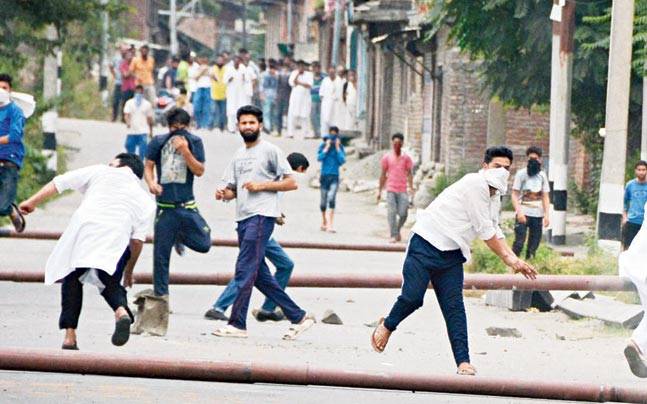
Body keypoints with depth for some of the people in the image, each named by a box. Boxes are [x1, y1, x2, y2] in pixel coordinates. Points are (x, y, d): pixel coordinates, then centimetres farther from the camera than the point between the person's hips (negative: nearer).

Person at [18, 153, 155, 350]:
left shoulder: (100, 172, 24)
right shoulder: (146, 201, 24)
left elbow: (60, 182, 18)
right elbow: (138, 240, 16)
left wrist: (32, 201, 22)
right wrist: (129, 271, 26)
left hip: (84, 225, -1)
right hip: (117, 236, 1)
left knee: (72, 278, 14)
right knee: (109, 283, 11)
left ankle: (70, 336, 5)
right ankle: (121, 310, -24)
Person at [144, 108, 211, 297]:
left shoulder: (194, 142, 2)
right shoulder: (158, 142, 3)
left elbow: (199, 171, -5)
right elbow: (148, 166, 7)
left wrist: (185, 151, -18)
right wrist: (151, 182, -13)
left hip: (187, 205, 0)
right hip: (165, 206, 0)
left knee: (203, 244, -8)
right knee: (161, 253, 2)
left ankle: (180, 236, 24)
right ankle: (160, 294, 14)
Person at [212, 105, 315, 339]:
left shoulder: (270, 151, -1)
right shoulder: (239, 155, 21)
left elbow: (291, 183, -5)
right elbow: (233, 188, 24)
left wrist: (261, 185, -13)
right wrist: (223, 194, 1)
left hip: (261, 216, -8)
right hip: (243, 217, 8)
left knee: (244, 271, -13)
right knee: (260, 275, 7)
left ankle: (237, 324, -12)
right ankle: (298, 317, 13)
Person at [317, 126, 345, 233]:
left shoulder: (340, 147, 2)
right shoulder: (323, 146, 1)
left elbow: (342, 161, -7)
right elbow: (319, 158, -11)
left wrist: (337, 147, -9)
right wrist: (327, 147, -13)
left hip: (335, 177, -1)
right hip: (324, 176, 1)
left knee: (331, 198, -20)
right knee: (323, 201, 9)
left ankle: (330, 224, -23)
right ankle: (324, 221, 31)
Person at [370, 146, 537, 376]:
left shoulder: (495, 197, 14)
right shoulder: (477, 184, -16)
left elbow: (494, 232, 23)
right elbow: (484, 231, -13)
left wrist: (515, 260, 12)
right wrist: (508, 258, -5)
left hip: (451, 254, 8)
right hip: (427, 244, -8)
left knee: (454, 306, -1)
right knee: (412, 297, -12)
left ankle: (463, 361, -5)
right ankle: (387, 326, 18)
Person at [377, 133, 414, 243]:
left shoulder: (406, 158, 7)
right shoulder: (387, 157, 7)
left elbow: (409, 173, 5)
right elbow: (383, 175, 12)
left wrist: (411, 187, -6)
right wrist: (380, 190, 10)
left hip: (403, 190, 0)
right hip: (391, 189, 0)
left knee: (403, 213, -6)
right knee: (392, 212, -8)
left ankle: (398, 230, 21)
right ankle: (393, 236, -5)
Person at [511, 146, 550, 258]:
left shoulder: (542, 176, 11)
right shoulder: (521, 174, 0)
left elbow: (545, 197, 10)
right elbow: (514, 195, -5)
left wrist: (546, 215, -2)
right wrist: (519, 212, -19)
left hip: (537, 215, 4)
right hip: (523, 214, -4)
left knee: (534, 245, 4)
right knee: (519, 243, -13)